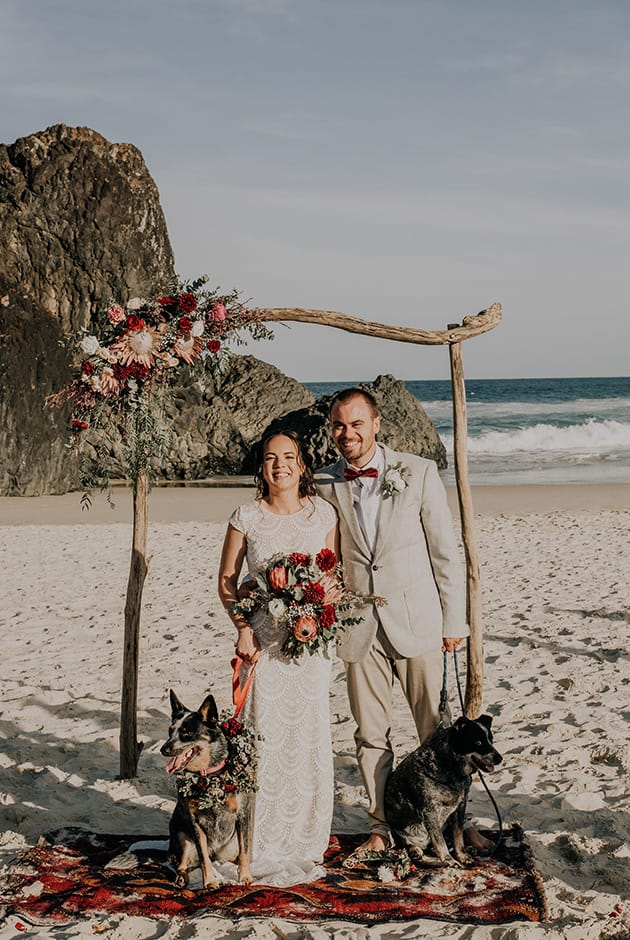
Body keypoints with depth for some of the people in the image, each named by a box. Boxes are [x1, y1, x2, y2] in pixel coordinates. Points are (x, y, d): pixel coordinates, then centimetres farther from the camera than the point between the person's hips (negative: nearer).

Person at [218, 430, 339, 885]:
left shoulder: (323, 512, 4)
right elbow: (227, 579, 5)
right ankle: (266, 849, 9)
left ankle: (307, 844, 18)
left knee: (310, 734, 4)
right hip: (263, 637, -1)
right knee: (266, 735, -3)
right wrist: (243, 627, -7)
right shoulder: (247, 516, 0)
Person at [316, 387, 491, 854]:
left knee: (438, 730, 6)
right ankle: (382, 827, 24)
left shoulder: (419, 472, -4)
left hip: (416, 621, -2)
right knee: (371, 735, 10)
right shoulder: (323, 484, 2)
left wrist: (454, 619, -1)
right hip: (360, 627, 2)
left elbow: (446, 550, -1)